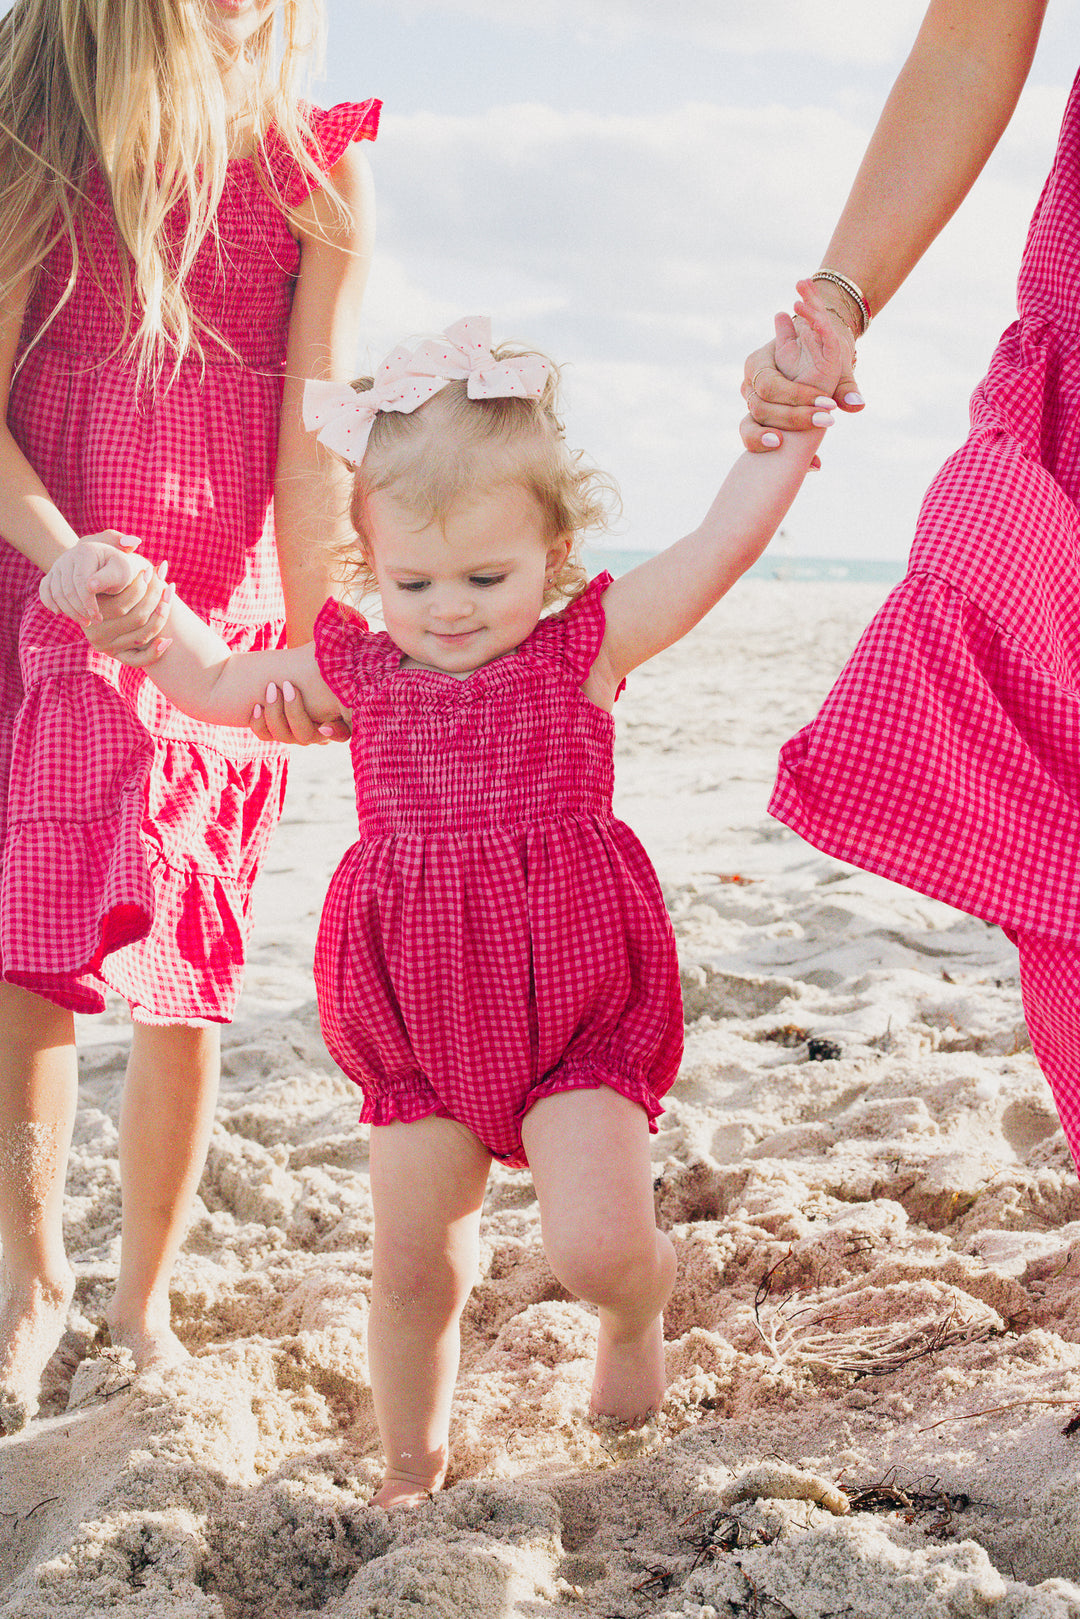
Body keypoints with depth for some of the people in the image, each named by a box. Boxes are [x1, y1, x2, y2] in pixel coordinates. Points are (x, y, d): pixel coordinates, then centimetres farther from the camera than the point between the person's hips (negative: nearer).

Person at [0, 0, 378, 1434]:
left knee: (179, 975, 1)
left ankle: (144, 1293, 20)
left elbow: (317, 428, -3)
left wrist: (307, 644, -9)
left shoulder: (316, 164, 1)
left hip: (222, 620, 0)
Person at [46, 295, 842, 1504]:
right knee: (412, 1268, 8)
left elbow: (723, 540, -15)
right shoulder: (361, 671, 3)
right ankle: (411, 1470, 31)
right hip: (420, 1024, 3)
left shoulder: (586, 646, -6)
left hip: (575, 1006, -3)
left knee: (596, 1246, -15)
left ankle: (637, 1308, 23)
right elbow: (216, 684, 18)